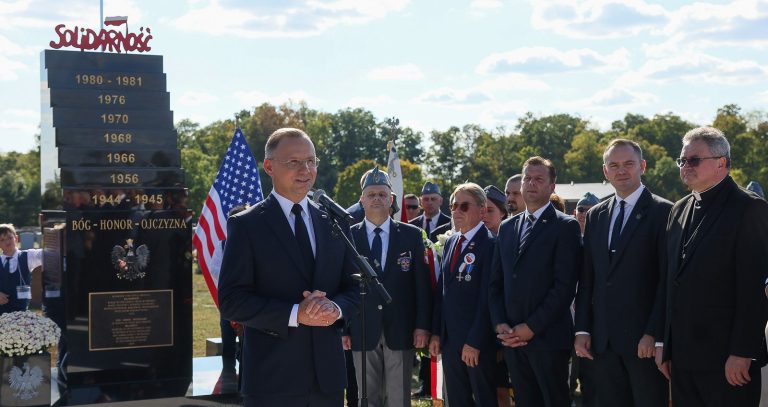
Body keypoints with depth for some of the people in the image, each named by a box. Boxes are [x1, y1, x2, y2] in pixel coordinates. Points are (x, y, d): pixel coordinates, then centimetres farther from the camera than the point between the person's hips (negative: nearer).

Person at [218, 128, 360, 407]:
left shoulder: (335, 224, 11)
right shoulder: (245, 226, -3)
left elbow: (354, 288, 13)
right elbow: (231, 301, -9)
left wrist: (335, 307, -10)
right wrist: (295, 314, -19)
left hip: (328, 375, 4)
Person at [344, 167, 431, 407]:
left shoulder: (411, 235, 5)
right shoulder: (349, 237, 4)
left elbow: (422, 283, 3)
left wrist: (422, 325, -3)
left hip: (400, 331, 0)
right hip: (362, 332, 0)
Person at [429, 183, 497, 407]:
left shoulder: (489, 244, -12)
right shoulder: (450, 242, 12)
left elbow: (487, 297, -16)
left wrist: (475, 342, -17)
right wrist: (436, 333, 9)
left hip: (478, 343, -7)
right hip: (449, 338, 7)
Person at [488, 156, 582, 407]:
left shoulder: (565, 226, -3)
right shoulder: (507, 228, 16)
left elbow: (565, 285, -11)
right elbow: (496, 283, 14)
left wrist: (532, 327, -14)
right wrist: (500, 324, -1)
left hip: (548, 337, -5)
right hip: (512, 338, 5)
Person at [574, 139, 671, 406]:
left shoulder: (663, 212, -3)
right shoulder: (595, 216, 14)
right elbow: (586, 278, 13)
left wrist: (654, 334, -14)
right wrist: (582, 329, 6)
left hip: (645, 340, -5)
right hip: (602, 341, 5)